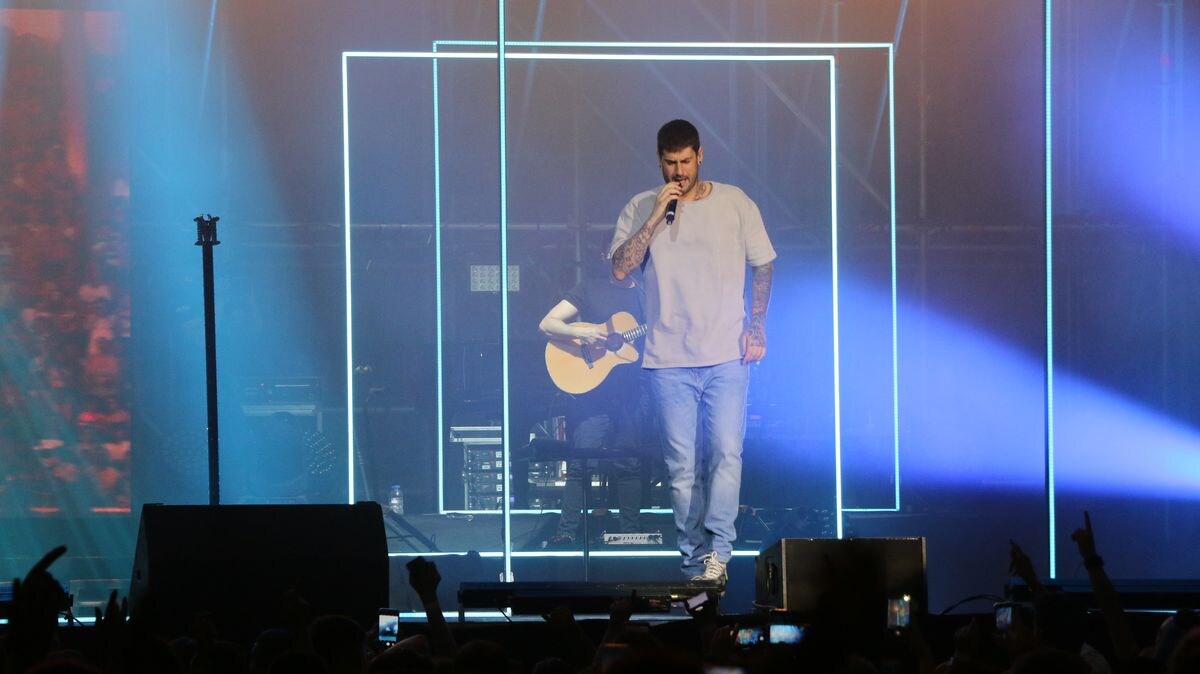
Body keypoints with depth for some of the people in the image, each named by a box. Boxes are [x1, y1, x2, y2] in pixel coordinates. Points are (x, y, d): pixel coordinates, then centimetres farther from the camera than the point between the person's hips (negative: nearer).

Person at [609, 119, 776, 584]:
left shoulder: (734, 203, 5)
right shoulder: (640, 209, 6)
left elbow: (763, 265, 12)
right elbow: (619, 269, -5)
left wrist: (756, 328, 2)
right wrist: (656, 217, -12)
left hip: (726, 355, -1)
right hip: (668, 359, 1)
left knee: (726, 452, -14)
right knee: (682, 465, 1)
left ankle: (717, 550, -16)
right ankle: (694, 560, 5)